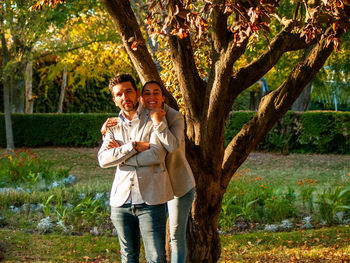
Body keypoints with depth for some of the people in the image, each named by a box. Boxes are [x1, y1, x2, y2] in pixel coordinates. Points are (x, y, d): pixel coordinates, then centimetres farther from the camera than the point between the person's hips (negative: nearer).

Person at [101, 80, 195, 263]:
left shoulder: (175, 118, -20)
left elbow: (172, 146, -37)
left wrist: (157, 119, -38)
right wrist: (108, 126, -13)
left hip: (179, 185, -5)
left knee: (177, 237, 4)